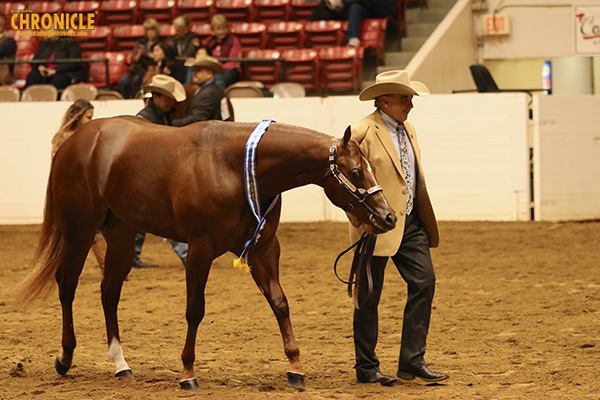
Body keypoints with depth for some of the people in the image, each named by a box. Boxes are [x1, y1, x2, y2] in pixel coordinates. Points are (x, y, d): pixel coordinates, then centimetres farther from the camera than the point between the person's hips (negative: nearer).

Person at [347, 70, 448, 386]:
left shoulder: (408, 130, 13)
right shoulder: (362, 133, -13)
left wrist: (424, 221, 19)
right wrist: (360, 220, -16)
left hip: (411, 224, 7)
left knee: (424, 282, -2)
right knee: (369, 297, 2)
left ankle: (412, 362, 5)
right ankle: (366, 368, 11)